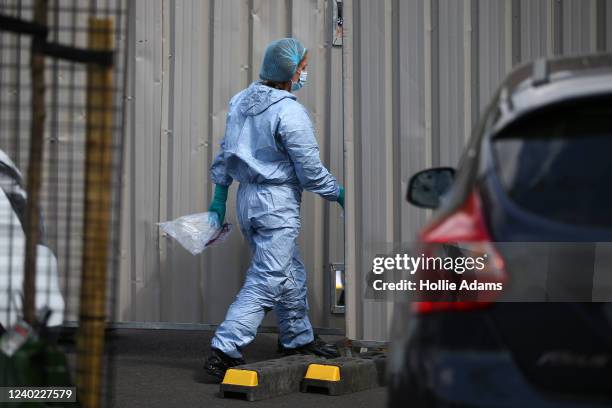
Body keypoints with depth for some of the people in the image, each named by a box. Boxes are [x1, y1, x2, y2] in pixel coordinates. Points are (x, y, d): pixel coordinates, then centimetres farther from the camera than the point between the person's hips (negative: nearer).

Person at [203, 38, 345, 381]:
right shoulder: (290, 112, -18)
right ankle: (224, 351, -9)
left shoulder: (241, 101, 6)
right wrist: (339, 194, 2)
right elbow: (310, 171, -13)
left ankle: (298, 339, 33)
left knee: (291, 273, 21)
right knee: (266, 282, -6)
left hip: (247, 198, 9)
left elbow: (226, 153, 13)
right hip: (278, 202, -9)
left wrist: (220, 197, 21)